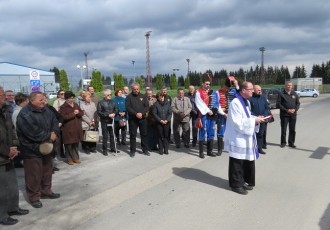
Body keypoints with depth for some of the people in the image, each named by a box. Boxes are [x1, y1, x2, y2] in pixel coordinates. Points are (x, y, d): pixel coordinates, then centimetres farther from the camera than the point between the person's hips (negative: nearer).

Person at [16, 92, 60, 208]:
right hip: (32, 150, -8)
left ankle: (46, 191, 34)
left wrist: (54, 133, -17)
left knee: (47, 171, 18)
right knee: (34, 175, 2)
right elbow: (33, 132, -28)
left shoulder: (46, 110, 6)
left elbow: (54, 121, 4)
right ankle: (34, 196, 18)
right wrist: (49, 136, -18)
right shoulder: (25, 114, -20)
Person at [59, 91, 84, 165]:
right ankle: (69, 159, 13)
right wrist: (73, 114, -15)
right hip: (68, 129, -5)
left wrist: (78, 113, -11)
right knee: (69, 144, 1)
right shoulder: (63, 107, -8)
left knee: (76, 143, 11)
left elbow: (82, 113, 11)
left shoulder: (75, 105, 10)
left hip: (77, 128, 5)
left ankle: (75, 157, 22)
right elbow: (63, 117, -18)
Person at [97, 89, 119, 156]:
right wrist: (108, 115, -18)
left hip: (112, 121, 4)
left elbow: (116, 110, 12)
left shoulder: (112, 102, 9)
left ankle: (112, 148, 24)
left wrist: (114, 114, -10)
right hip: (104, 122, -4)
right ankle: (104, 150, 11)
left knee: (112, 135, 11)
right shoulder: (101, 103, -4)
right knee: (105, 136, 1)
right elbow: (99, 112, -11)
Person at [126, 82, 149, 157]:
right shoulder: (129, 97, 1)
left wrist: (141, 113, -15)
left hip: (143, 118, 2)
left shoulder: (143, 96, 8)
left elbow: (147, 107, 2)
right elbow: (128, 107, -9)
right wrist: (136, 114, -19)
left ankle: (145, 149, 19)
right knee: (132, 135, 3)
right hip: (132, 119, -2)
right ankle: (132, 150, 13)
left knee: (144, 134, 8)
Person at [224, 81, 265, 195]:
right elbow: (238, 123, -22)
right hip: (237, 139, -9)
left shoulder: (246, 102, 11)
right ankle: (236, 184, 15)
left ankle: (243, 181, 30)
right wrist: (254, 120, -19)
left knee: (247, 161, 16)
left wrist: (256, 119, 1)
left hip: (246, 138, 9)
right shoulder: (235, 103, -19)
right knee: (237, 163, 2)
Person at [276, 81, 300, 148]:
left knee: (292, 130, 7)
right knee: (283, 129, 2)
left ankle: (291, 143, 18)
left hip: (293, 114, 4)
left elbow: (298, 103, 12)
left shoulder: (294, 94, 10)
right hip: (284, 115, -3)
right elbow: (278, 104, -7)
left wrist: (295, 109, -7)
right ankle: (283, 142, 14)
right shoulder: (281, 94, -3)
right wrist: (286, 110, -14)